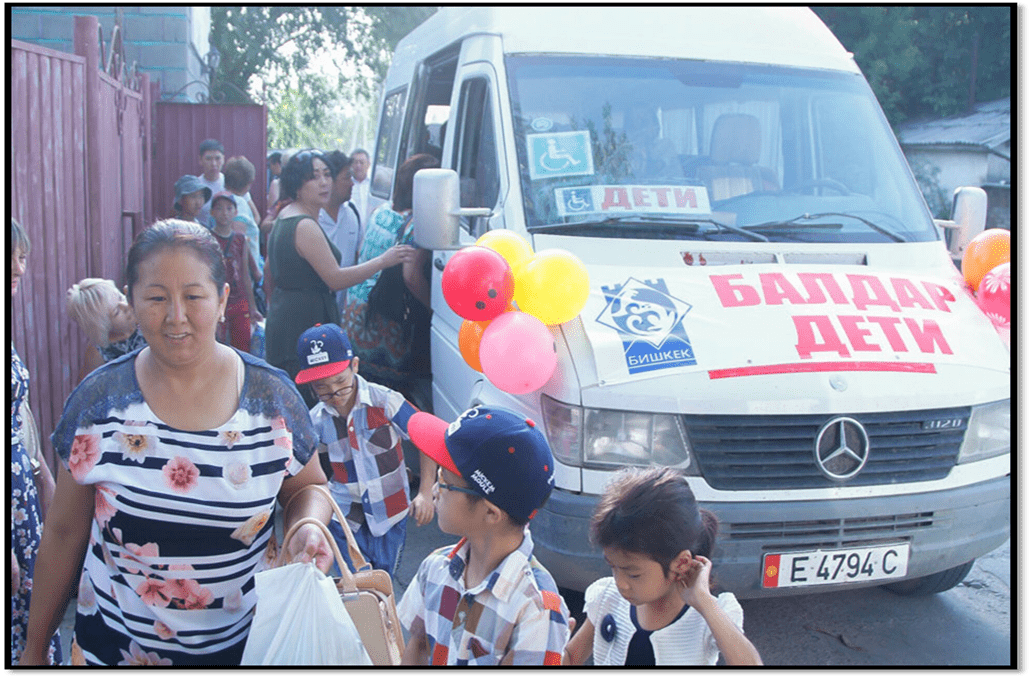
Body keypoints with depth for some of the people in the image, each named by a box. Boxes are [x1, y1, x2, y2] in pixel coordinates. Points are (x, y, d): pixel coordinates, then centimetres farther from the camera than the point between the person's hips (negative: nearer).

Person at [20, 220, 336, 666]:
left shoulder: (273, 398, -11)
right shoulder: (98, 402, -10)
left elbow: (308, 486, 5)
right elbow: (64, 531, -1)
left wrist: (308, 527, -18)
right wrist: (34, 646, 5)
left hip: (245, 643, 0)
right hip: (114, 643, 0)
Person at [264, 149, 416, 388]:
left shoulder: (284, 217, 15)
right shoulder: (305, 226, -18)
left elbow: (269, 271, 25)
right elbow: (335, 279, -19)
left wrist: (275, 306, 35)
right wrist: (384, 260, -14)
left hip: (282, 321, 11)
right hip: (302, 330, -11)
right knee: (307, 403, -11)